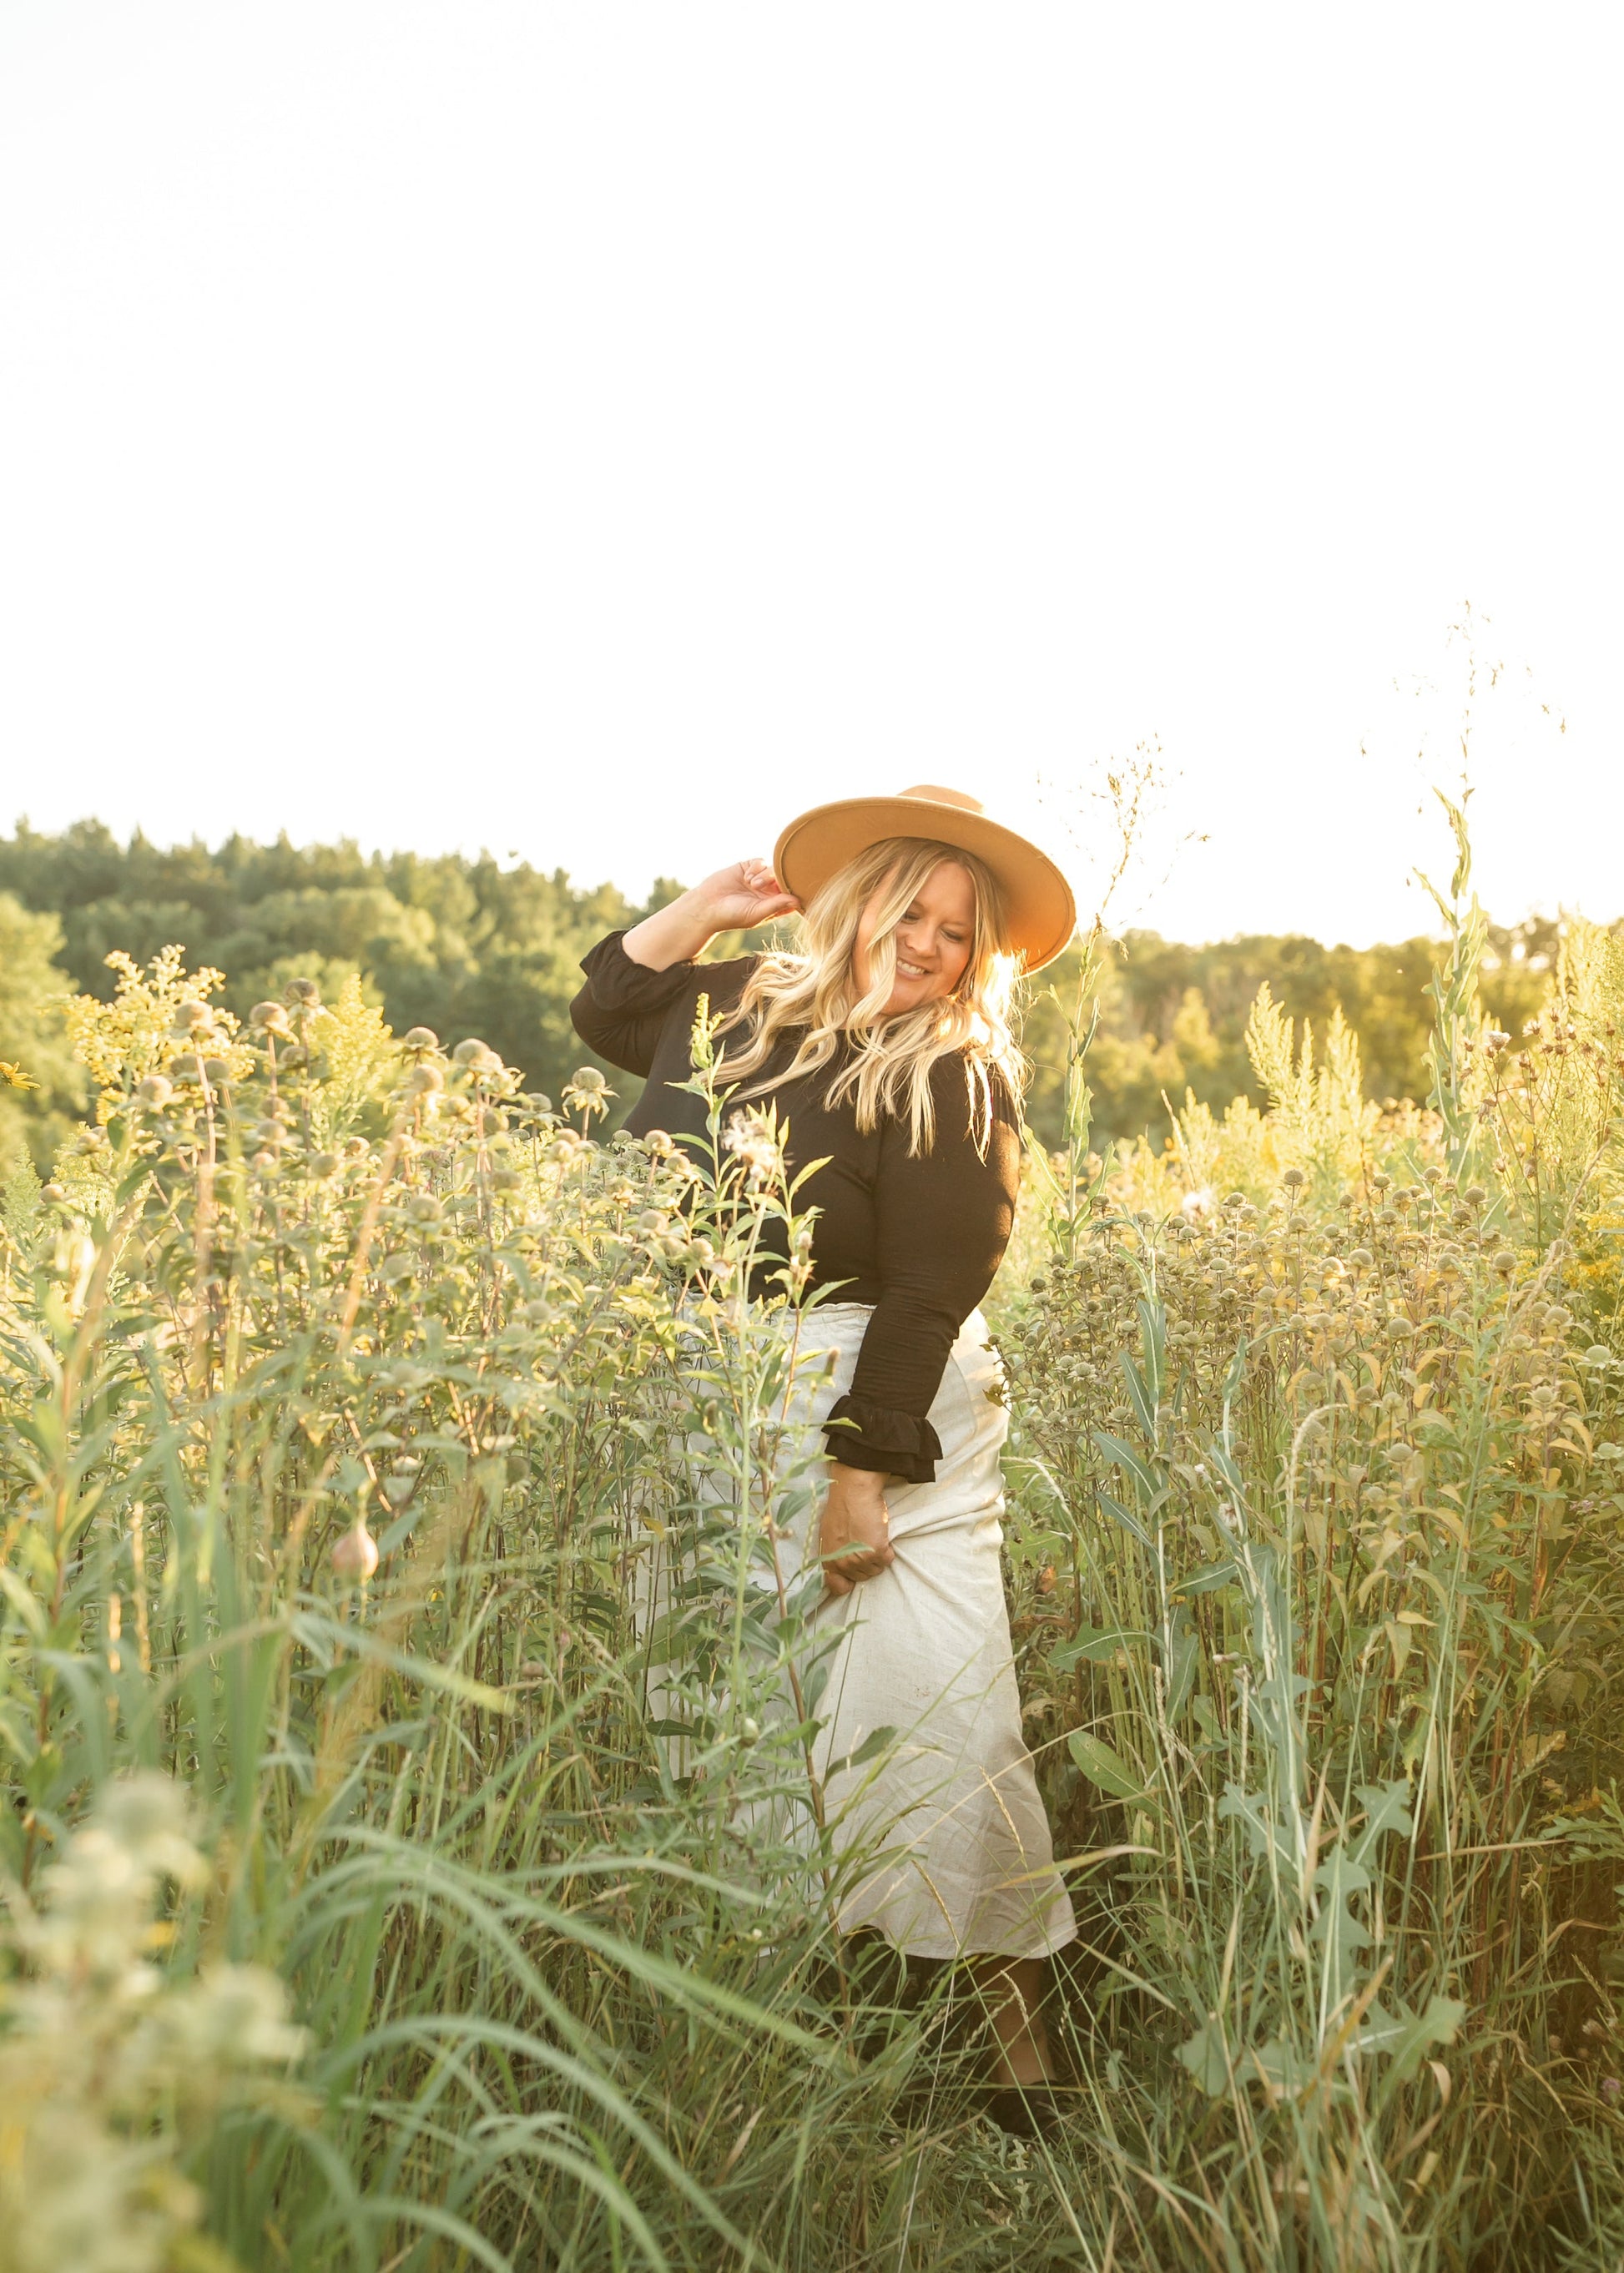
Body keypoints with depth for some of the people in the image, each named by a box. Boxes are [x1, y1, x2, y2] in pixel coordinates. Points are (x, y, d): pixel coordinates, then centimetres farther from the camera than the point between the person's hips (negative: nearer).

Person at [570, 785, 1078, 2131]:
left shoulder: (956, 1079, -8)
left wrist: (859, 1476, -19)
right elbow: (608, 1011, 26)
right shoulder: (743, 1004, 9)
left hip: (886, 1414, -5)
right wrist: (706, 905, 14)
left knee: (937, 1711, -6)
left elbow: (929, 1292, -15)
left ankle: (1015, 2020, 13)